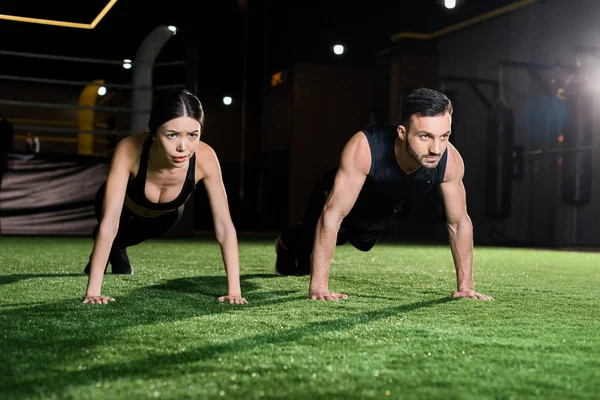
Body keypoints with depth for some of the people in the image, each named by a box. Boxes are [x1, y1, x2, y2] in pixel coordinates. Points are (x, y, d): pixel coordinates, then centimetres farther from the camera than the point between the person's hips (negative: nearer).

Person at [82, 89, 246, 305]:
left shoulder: (205, 158, -41)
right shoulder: (129, 150, -46)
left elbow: (225, 225, -37)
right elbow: (109, 223, -46)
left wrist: (234, 289, -42)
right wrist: (93, 290, -50)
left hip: (165, 213, 2)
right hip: (124, 206, -2)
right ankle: (101, 255, 32)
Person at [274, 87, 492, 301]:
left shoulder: (451, 162, -36)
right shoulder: (363, 148, -47)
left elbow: (459, 221, -20)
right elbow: (333, 214, -44)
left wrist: (465, 286, -19)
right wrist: (319, 287, -45)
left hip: (382, 209, 5)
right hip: (337, 196, -4)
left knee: (362, 244, 31)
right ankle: (287, 243, 56)